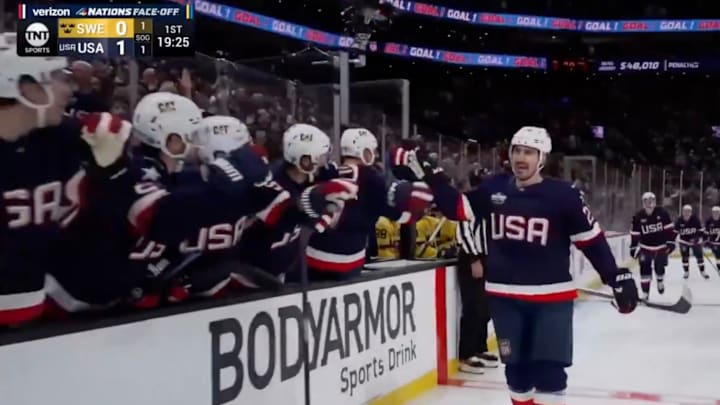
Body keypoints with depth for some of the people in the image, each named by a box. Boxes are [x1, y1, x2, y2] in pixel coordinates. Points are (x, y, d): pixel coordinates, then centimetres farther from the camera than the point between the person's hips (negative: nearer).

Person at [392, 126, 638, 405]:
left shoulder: (562, 195, -7)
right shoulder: (493, 189, 2)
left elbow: (592, 240, -3)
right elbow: (456, 208, 8)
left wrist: (617, 277, -6)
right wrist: (428, 173, 2)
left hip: (551, 296, -3)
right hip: (504, 295, 3)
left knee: (548, 369, -4)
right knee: (515, 365, 13)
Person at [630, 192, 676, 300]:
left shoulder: (662, 212, -12)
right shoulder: (638, 217, -11)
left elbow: (670, 228, -6)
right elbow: (634, 233, -4)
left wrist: (671, 242, -10)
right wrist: (633, 247, -6)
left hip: (661, 246, 0)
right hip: (645, 247, 0)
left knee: (659, 268, 12)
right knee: (645, 269, -10)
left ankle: (660, 282, 45)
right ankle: (645, 293, -4)